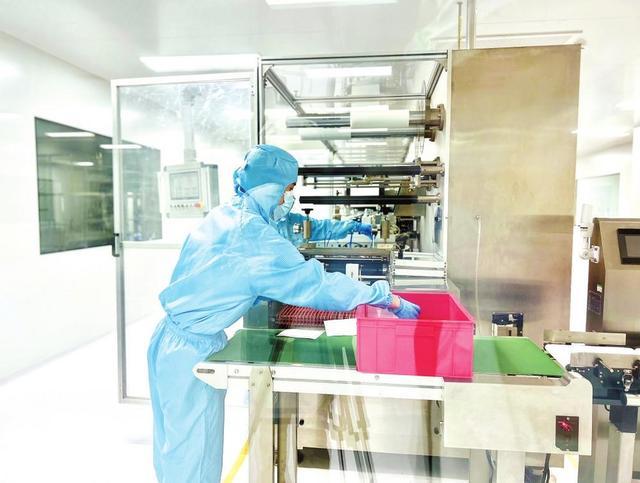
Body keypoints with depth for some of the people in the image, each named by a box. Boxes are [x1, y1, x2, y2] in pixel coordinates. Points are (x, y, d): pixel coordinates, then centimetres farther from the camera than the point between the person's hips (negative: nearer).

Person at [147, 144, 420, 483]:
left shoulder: (223, 216, 5)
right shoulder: (249, 231, -23)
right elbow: (312, 282, -24)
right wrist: (387, 298, -16)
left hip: (174, 340, 9)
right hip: (192, 350, -9)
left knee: (177, 449, 24)